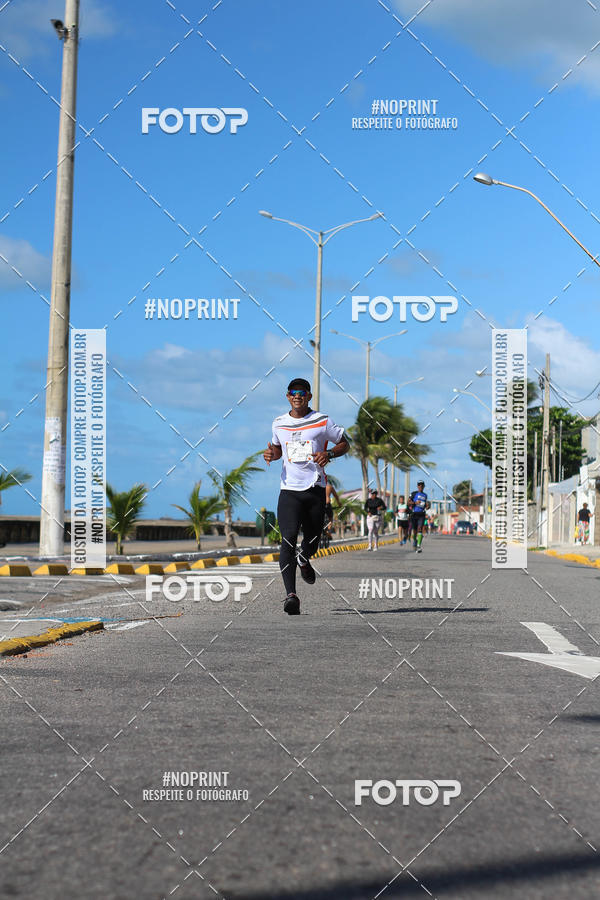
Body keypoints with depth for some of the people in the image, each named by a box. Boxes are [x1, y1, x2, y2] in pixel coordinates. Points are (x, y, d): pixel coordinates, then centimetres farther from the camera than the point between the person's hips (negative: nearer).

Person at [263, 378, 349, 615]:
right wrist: (272, 454, 2)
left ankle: (303, 560, 50)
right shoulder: (279, 424, 9)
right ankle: (290, 595, -23)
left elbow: (344, 444, 8)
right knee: (288, 539, -16)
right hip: (289, 490, 0)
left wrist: (328, 454, -12)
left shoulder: (322, 422, 0)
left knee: (312, 540, 10)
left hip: (315, 489, 0)